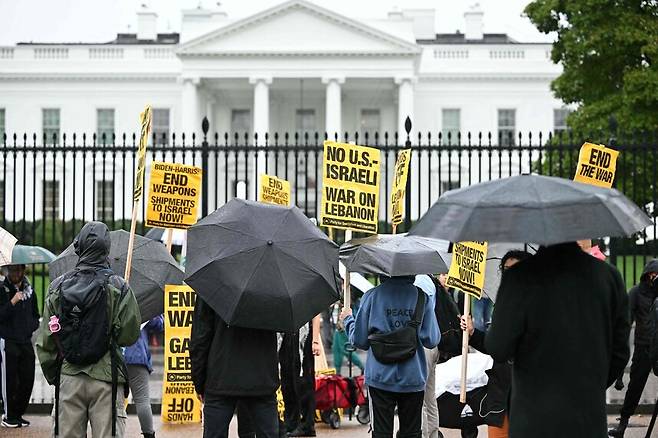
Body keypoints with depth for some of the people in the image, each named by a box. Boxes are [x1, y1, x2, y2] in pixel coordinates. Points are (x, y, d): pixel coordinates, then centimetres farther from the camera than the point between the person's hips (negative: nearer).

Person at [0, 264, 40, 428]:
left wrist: (32, 326, 3)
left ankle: (18, 414, 16)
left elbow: (35, 315, 22)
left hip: (26, 341, 5)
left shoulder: (29, 290, 10)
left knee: (27, 380, 4)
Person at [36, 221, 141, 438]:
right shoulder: (118, 287, -5)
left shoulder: (58, 286, 4)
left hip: (67, 379, 3)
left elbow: (45, 341, 5)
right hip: (105, 379, -3)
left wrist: (52, 375, 16)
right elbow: (129, 336, -6)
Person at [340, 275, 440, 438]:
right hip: (413, 377, 0)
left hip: (380, 377, 0)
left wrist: (347, 319, 18)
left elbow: (359, 340, -1)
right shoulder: (423, 298, -5)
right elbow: (432, 341, -4)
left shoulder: (371, 296, -5)